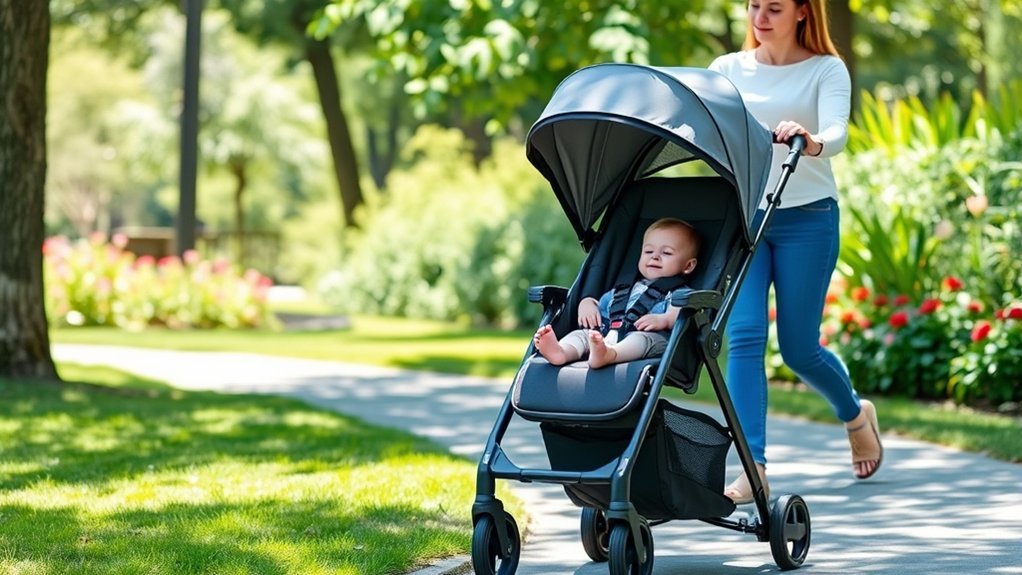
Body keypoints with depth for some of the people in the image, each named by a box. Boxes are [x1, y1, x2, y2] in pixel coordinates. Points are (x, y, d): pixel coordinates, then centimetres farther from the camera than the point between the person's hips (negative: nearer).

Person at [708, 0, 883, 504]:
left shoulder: (826, 69, 0)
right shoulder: (727, 69, 8)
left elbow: (836, 133, -17)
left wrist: (810, 142, -40)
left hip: (807, 217, -2)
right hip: (741, 216, 2)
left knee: (798, 347, 3)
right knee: (744, 338, -11)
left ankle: (855, 414, 35)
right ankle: (753, 468, -11)